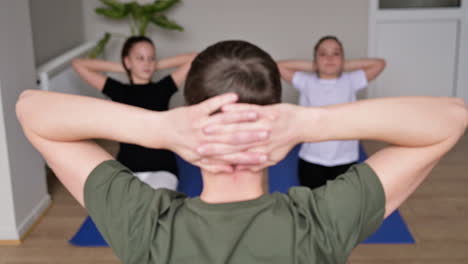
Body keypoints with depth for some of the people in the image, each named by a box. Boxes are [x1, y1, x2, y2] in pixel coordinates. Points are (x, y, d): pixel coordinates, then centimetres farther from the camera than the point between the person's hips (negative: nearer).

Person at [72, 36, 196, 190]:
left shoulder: (162, 88, 9)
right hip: (127, 170, 1)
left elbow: (194, 59, 8)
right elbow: (78, 64, 13)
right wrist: (121, 68, 13)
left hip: (161, 169, -1)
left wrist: (158, 65, 13)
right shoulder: (119, 91, 11)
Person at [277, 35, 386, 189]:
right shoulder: (306, 82, 0)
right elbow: (279, 66, -1)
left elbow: (379, 63, 2)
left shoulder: (350, 81, 1)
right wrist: (311, 66, -1)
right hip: (311, 161, 0)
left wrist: (346, 65, 0)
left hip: (345, 161, 0)